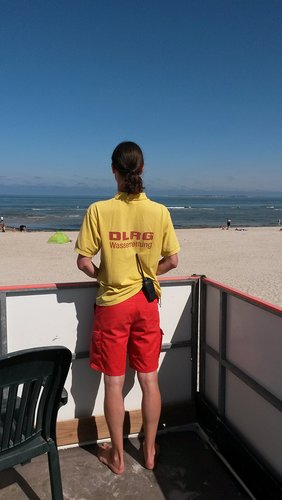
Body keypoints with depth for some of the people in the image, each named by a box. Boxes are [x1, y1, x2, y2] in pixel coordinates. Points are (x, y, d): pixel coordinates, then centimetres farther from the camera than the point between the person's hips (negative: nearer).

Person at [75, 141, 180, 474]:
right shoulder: (159, 211, -7)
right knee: (149, 380, 15)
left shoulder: (98, 210, -13)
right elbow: (172, 261, -1)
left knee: (114, 383, 12)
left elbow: (83, 262, -11)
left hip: (112, 305, -2)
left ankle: (117, 456, 28)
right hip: (147, 304, 2)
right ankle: (149, 451, 32)